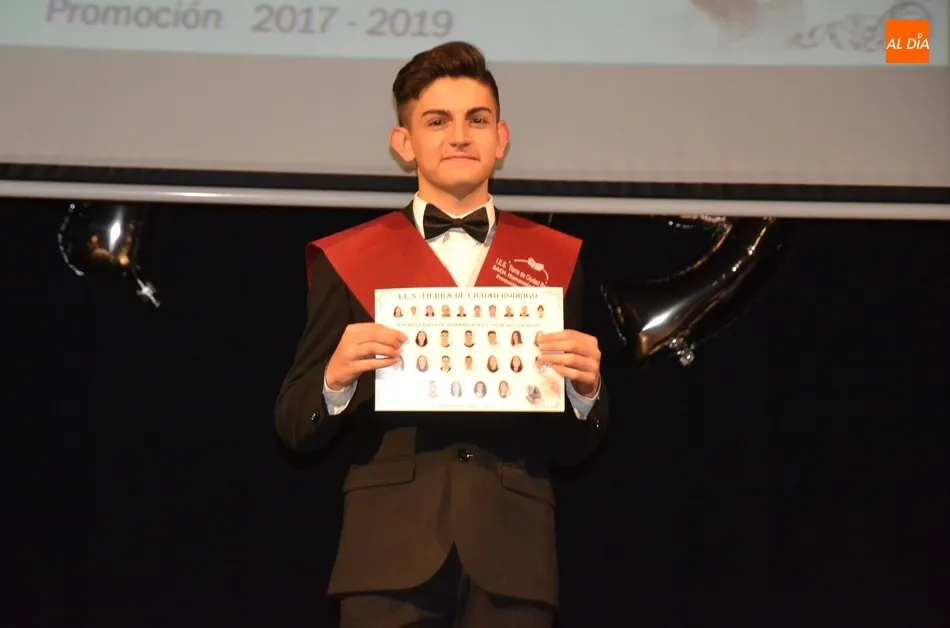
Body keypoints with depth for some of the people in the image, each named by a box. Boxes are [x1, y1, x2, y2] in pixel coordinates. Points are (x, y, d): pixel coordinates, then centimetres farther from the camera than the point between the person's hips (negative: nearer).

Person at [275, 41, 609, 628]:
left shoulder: (554, 259, 9)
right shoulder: (350, 260, 6)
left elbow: (572, 448, 11)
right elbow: (295, 429, 5)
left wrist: (586, 389, -10)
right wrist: (336, 379, -15)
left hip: (513, 556, 1)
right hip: (390, 553, -1)